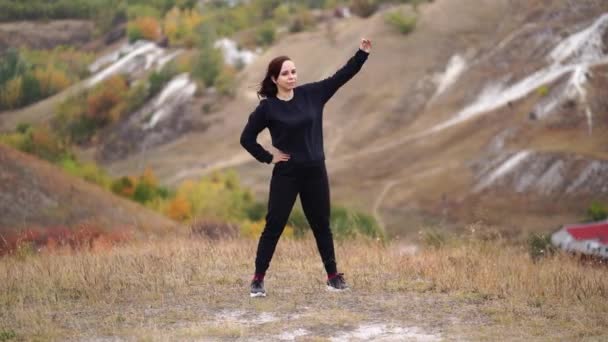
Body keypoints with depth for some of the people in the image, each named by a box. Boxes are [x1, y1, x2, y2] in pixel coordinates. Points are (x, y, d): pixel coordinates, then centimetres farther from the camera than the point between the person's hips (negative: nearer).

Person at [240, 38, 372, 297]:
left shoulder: (311, 94, 0)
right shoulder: (267, 107, -9)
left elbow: (342, 76, -1)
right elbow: (246, 138, -2)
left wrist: (362, 53, -9)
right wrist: (267, 158, -6)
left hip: (315, 172, 4)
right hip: (286, 175, -3)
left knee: (321, 225, 13)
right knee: (274, 226, -1)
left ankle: (333, 276, 22)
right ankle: (258, 279, 5)